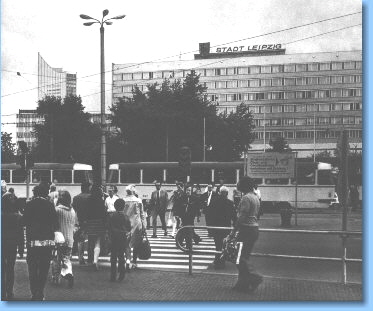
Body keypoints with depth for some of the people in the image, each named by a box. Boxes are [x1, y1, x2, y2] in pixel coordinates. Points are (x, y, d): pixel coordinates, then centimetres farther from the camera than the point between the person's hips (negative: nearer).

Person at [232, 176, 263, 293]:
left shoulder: (246, 198, -15)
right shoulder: (256, 197, 15)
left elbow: (242, 217, -19)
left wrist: (235, 229, -10)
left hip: (247, 229, -10)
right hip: (255, 228, 10)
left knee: (239, 256, -5)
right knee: (244, 256, 13)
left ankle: (254, 277, -10)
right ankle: (243, 284, 16)